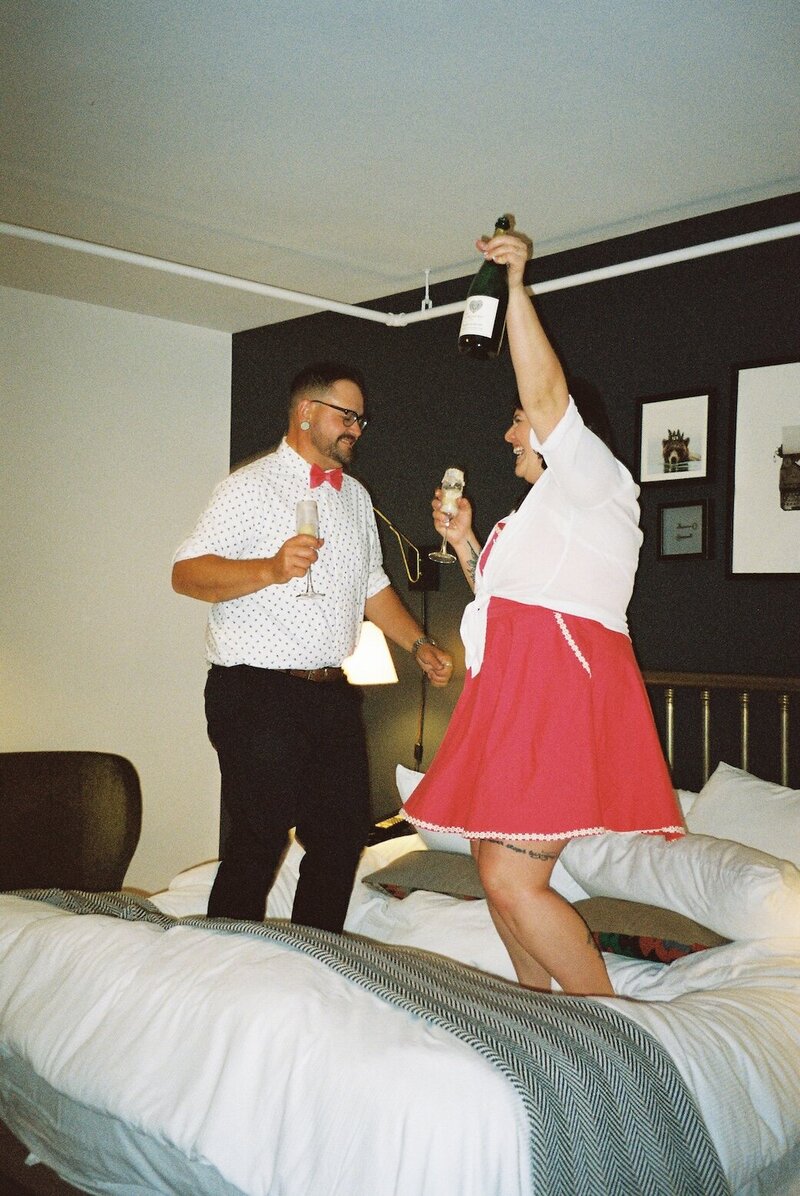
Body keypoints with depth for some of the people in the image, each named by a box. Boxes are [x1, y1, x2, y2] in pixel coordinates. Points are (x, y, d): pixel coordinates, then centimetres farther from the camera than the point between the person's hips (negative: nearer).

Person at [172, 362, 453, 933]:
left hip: (332, 693, 7)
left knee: (343, 837, 9)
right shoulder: (251, 485, -4)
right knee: (258, 843, -4)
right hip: (257, 693, -7)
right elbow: (186, 573, -13)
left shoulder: (356, 496, 18)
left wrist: (419, 643, 14)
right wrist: (270, 570, -27)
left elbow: (372, 585, 26)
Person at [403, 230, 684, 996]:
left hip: (563, 692, -10)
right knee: (493, 862, 14)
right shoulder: (538, 513, 25)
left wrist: (517, 284, -20)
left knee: (513, 879, -16)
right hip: (518, 692, 10)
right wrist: (466, 545, 20)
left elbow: (544, 389, -19)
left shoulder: (596, 481, -3)